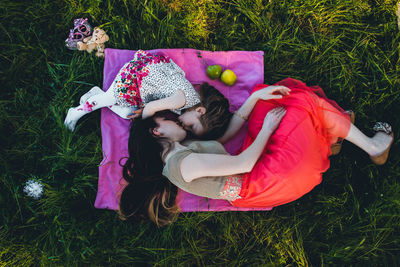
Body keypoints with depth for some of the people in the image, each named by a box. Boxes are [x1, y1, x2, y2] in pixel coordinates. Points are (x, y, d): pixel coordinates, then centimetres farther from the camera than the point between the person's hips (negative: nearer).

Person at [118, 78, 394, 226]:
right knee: (306, 104, -7)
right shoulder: (183, 164, -23)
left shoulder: (183, 150, 7)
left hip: (253, 169, 10)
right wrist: (268, 128, -12)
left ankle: (331, 132, 18)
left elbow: (231, 129, 9)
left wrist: (257, 96, 1)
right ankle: (373, 147, 13)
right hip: (261, 183, -9)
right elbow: (244, 163, -25)